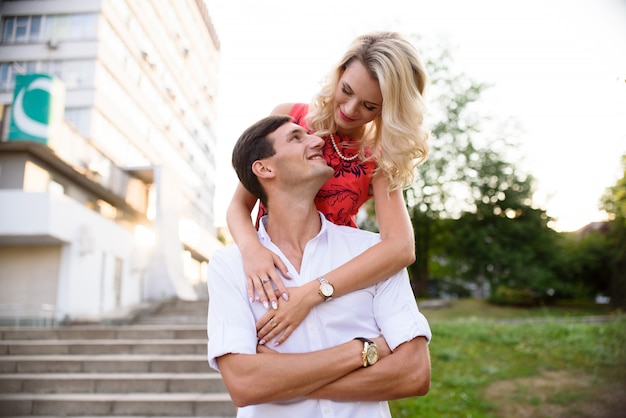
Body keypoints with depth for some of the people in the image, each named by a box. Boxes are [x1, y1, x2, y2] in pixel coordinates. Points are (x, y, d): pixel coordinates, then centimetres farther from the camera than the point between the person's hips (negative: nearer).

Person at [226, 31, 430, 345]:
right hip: (269, 275, 0)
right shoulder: (288, 117, -3)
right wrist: (251, 248, -26)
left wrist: (309, 294, -34)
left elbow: (402, 248, -23)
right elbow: (239, 205, -3)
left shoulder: (378, 160, -5)